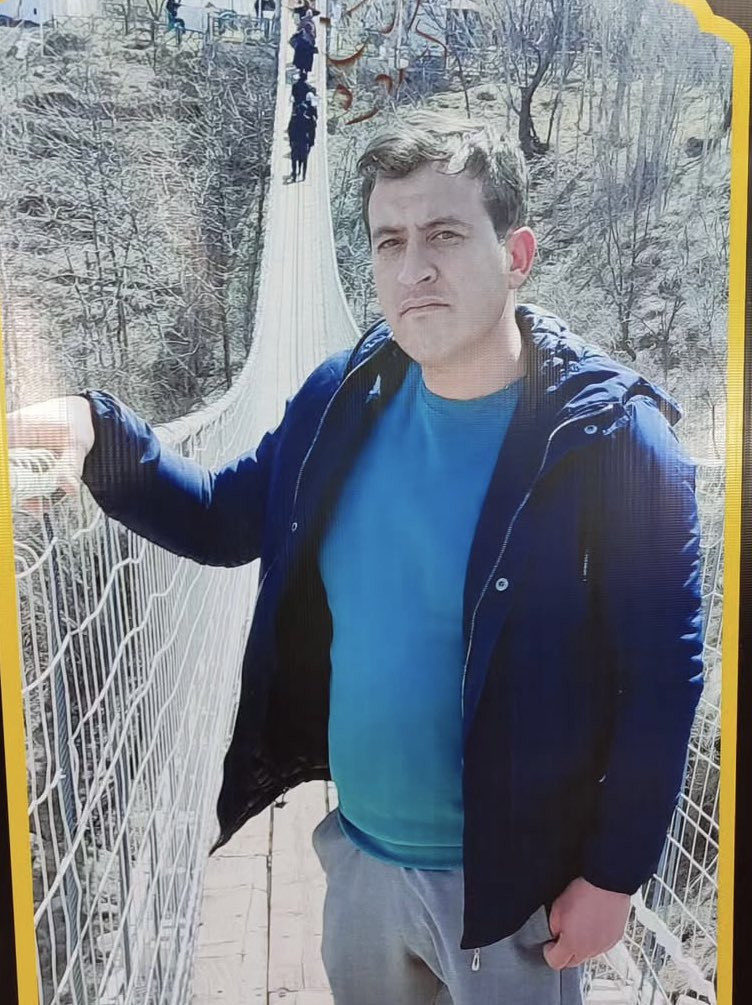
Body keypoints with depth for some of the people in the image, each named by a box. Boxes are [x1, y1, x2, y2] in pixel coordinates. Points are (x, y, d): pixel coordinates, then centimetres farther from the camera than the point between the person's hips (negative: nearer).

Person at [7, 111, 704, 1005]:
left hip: (512, 879, -4)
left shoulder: (611, 436, -20)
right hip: (359, 854, 5)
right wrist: (96, 432, -13)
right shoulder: (345, 397, -7)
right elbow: (226, 519, 2)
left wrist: (614, 873, -10)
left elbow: (662, 678, -15)